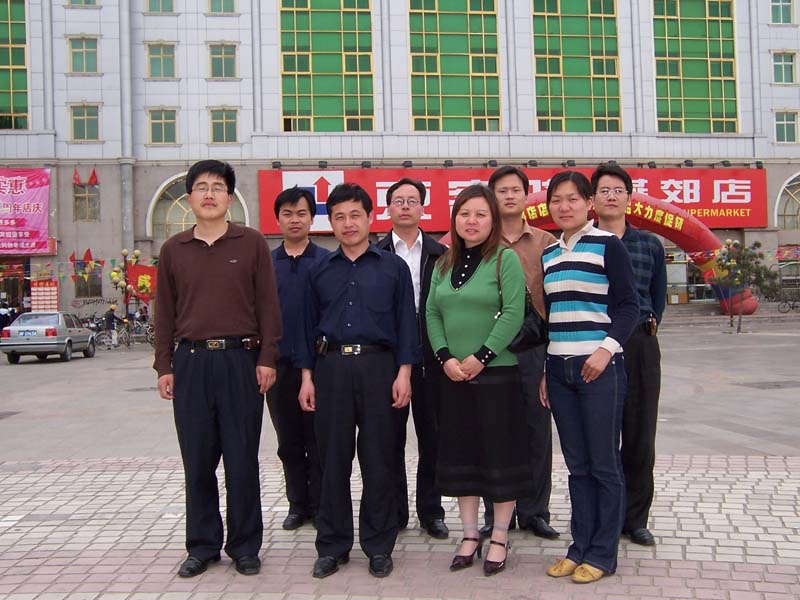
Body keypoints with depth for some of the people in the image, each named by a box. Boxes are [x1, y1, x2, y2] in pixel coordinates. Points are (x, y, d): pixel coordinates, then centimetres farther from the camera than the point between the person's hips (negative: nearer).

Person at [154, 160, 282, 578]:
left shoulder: (252, 243, 4)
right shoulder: (173, 249, 10)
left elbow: (267, 304, 2)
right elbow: (164, 312, 12)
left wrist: (266, 358, -4)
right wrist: (163, 366, 6)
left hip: (240, 359, -2)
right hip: (190, 361, 2)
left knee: (242, 459, 3)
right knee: (197, 460, 8)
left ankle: (244, 546, 17)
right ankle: (202, 545, 22)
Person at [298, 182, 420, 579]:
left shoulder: (393, 267, 6)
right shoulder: (320, 271, 12)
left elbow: (406, 323, 3)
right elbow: (310, 325, 12)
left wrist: (404, 372, -5)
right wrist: (307, 376, 6)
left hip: (378, 367, -2)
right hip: (331, 367, 2)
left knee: (378, 459, 4)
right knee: (332, 458, 6)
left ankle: (379, 546, 16)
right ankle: (332, 545, 18)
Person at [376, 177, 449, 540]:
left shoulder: (440, 254, 7)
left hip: (430, 357, 1)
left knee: (431, 438, 7)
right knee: (391, 438, 7)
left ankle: (431, 511, 19)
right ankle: (394, 511, 19)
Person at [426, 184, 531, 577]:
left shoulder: (506, 260, -4)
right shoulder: (443, 265, 12)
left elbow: (513, 314, -13)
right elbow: (432, 314, 8)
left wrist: (481, 357, -17)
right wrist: (446, 357, -6)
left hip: (497, 372, -5)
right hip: (454, 375, 5)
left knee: (499, 453, 3)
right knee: (460, 455, 10)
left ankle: (499, 538, 16)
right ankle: (470, 534, 22)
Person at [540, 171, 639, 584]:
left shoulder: (607, 245, -3)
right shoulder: (547, 254, 13)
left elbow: (628, 305, -6)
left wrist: (606, 349, -20)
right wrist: (544, 370, 15)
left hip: (599, 368, -5)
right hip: (558, 369, 5)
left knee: (604, 464, 1)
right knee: (576, 465, 11)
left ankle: (603, 554, 12)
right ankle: (580, 547, 21)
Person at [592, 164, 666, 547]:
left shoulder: (650, 245, 10)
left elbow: (658, 297, 18)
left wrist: (648, 326, 7)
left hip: (640, 346, 2)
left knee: (640, 434, 6)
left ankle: (635, 518, 18)